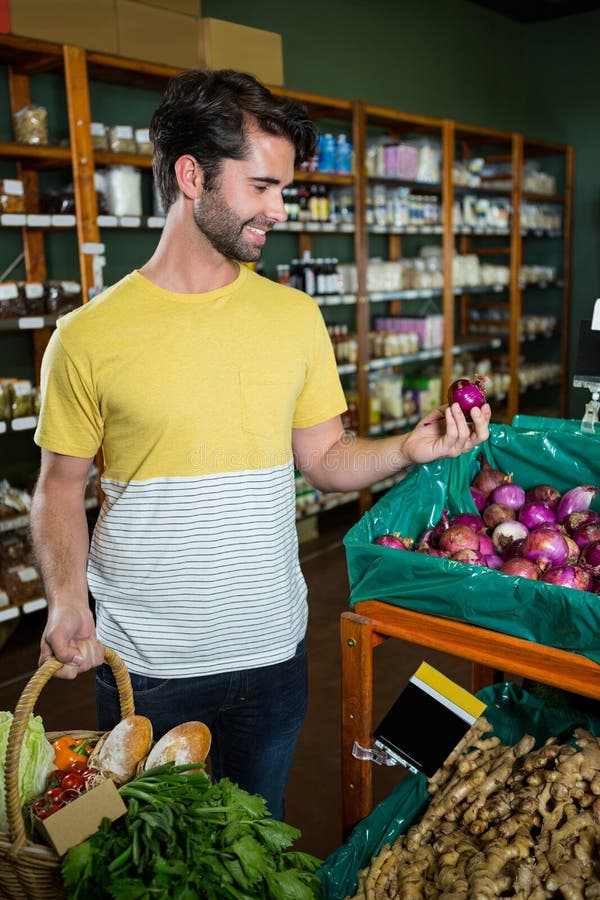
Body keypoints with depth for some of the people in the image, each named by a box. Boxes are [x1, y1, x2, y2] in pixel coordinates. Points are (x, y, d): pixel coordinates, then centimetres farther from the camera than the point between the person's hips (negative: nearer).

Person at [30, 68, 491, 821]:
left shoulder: (296, 317, -1)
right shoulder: (88, 337, -10)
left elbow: (323, 458, 4)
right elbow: (60, 486, -2)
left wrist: (409, 448, -14)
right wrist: (66, 601, -17)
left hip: (271, 653, 3)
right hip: (142, 663, -2)